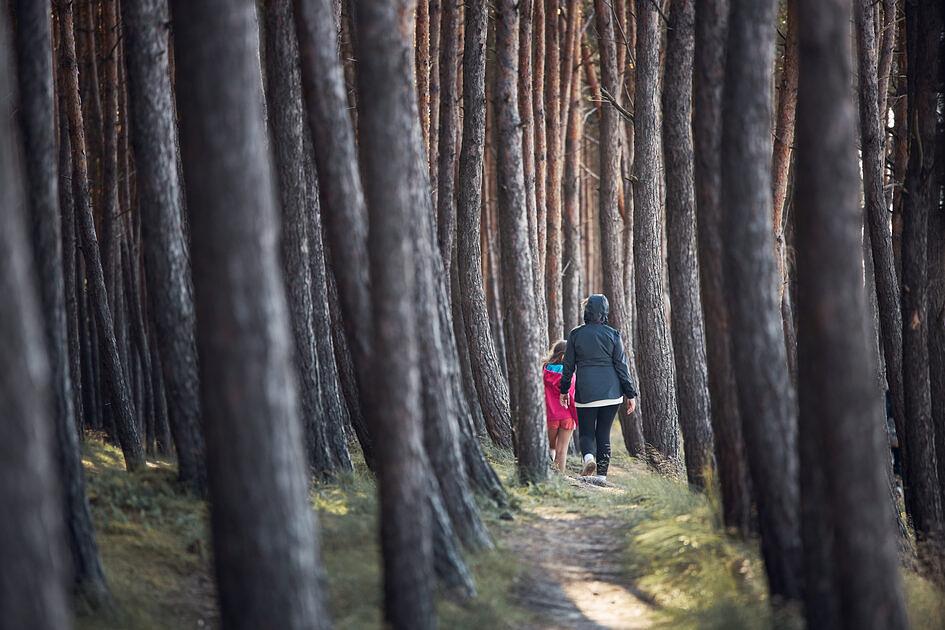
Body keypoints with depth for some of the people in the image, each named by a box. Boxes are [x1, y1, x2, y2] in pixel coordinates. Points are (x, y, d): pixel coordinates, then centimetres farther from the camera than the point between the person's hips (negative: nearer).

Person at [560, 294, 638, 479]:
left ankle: (589, 456, -23)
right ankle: (601, 476, 8)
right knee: (603, 434, 10)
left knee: (586, 432, 8)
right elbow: (622, 366, 0)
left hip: (585, 392, -1)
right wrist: (630, 394, 5)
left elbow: (568, 365, 5)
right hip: (611, 392, 1)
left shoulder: (575, 334, -1)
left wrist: (563, 390, 18)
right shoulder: (613, 334, -1)